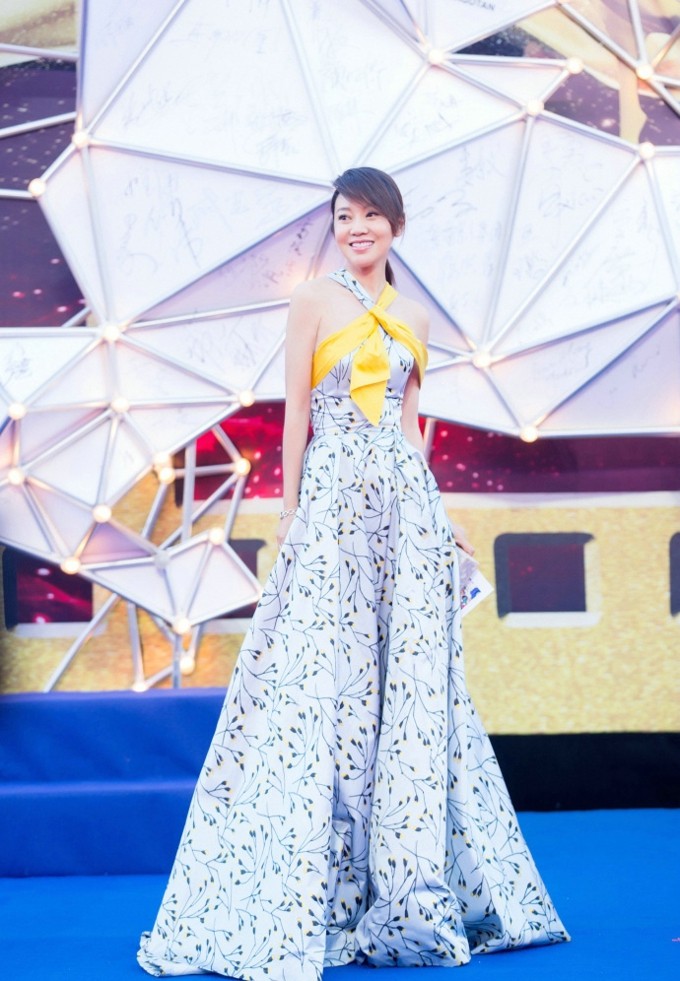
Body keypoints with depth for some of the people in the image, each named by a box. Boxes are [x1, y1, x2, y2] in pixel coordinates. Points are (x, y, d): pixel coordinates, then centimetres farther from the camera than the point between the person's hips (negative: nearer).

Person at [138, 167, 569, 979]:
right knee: (320, 674, -6)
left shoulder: (414, 319, 16)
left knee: (411, 678, 4)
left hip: (405, 500, 5)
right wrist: (290, 506, -7)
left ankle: (406, 892, 15)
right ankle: (304, 901, 2)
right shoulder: (314, 301, 3)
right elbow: (296, 410, -1)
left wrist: (438, 514, 13)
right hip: (334, 500, -5)